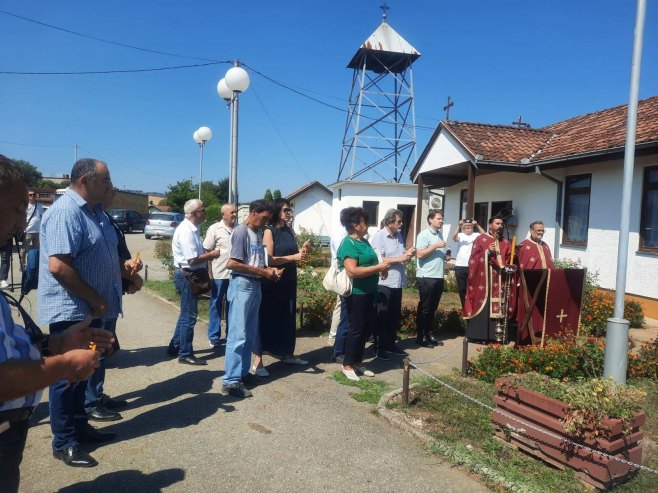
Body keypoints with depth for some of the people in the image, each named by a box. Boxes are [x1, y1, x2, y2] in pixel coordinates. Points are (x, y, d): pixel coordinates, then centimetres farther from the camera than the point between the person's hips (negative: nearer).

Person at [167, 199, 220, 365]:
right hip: (186, 275, -10)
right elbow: (192, 259, -25)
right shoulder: (186, 231, -21)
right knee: (189, 315, -1)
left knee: (186, 313, 19)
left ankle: (175, 347, 31)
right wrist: (211, 254, -12)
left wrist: (207, 255, 3)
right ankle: (185, 354, 9)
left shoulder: (191, 228, 10)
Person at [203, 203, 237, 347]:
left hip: (235, 274, 4)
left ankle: (231, 334, 25)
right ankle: (214, 337, 17)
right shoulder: (214, 229, -4)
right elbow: (207, 252, -5)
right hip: (219, 274, -4)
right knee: (216, 306, 7)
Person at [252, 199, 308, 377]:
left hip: (288, 280, 7)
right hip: (272, 281, -7)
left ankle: (287, 354, 28)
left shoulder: (290, 231, 11)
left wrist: (302, 251, -2)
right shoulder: (269, 231, -9)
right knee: (266, 318, -4)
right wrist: (293, 257, -20)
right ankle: (257, 361, 0)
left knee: (287, 317, 14)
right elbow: (268, 259, -15)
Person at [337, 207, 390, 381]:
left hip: (368, 292, 10)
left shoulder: (364, 241, 12)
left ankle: (358, 362, 28)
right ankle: (347, 365, 13)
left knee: (367, 327, 15)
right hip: (356, 293, -10)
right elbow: (352, 271, -27)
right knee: (356, 328, 0)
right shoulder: (348, 244, -17)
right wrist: (378, 268, -22)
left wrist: (381, 267, 5)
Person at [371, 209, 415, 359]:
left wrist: (408, 254, -3)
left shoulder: (399, 235, 13)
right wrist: (400, 258, -20)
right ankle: (379, 347, 13)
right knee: (382, 317, 3)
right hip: (384, 283, -7)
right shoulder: (379, 236, -10)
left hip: (397, 282, 7)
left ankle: (390, 344, 28)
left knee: (394, 316, 15)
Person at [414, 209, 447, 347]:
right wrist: (436, 246, -17)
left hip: (438, 276, 8)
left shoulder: (440, 234, 16)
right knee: (424, 308, 0)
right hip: (426, 277, -8)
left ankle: (429, 336, 22)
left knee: (432, 308, 13)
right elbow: (420, 254, -18)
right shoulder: (424, 234, -9)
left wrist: (445, 258, 8)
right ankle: (420, 337, 10)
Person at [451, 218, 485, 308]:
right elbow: (453, 237, -15)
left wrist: (477, 225, -24)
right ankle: (464, 307, 20)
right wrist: (458, 226, -29)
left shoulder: (476, 235, 5)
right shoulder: (460, 235, 5)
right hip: (460, 266, 1)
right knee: (462, 288, 8)